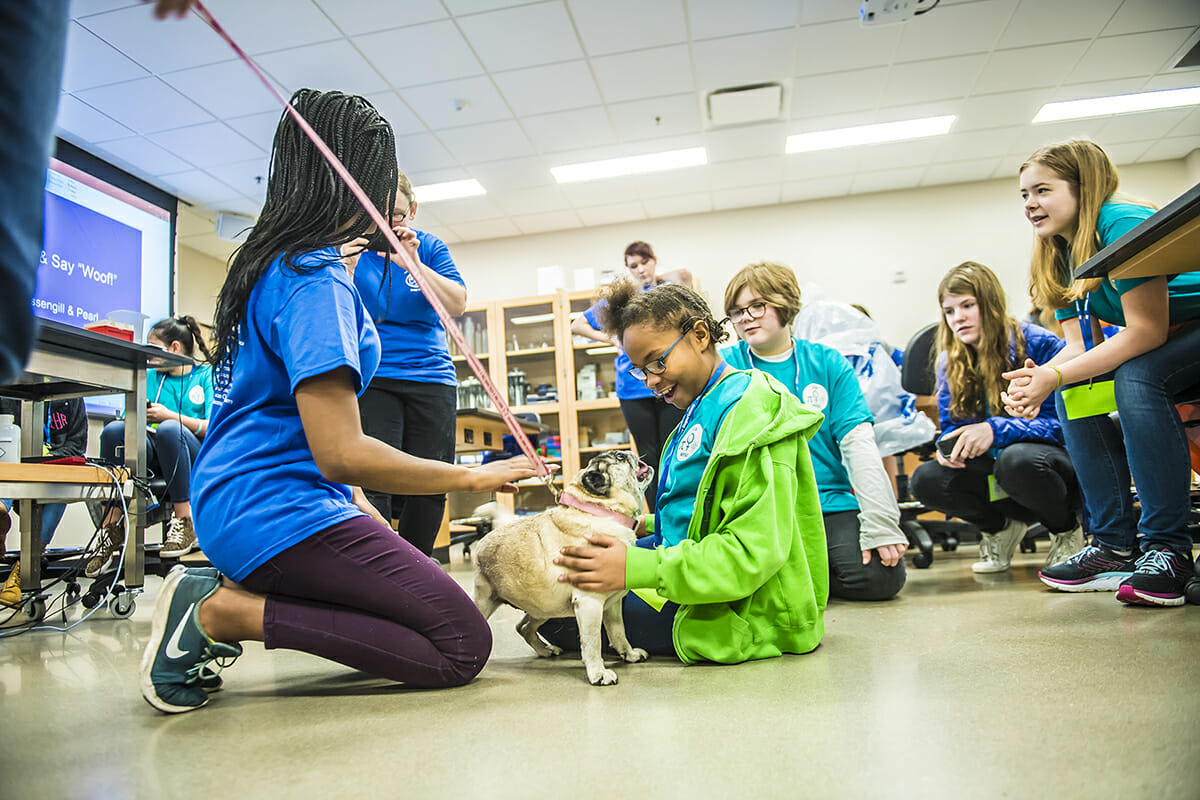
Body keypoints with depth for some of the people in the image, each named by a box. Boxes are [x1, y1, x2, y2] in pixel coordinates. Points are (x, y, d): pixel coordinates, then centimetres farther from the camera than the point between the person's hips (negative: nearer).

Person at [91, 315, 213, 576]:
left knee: (169, 429, -35)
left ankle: (184, 521, -29)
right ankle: (112, 526, -25)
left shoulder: (207, 376, 7)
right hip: (153, 458, 4)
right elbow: (129, 420, 13)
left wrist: (169, 416, -14)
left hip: (196, 461, -4)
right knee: (114, 429, -24)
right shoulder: (149, 378, 22)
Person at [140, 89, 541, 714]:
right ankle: (223, 612, -10)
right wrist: (475, 478, -15)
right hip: (279, 509, -10)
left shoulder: (274, 262, 12)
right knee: (463, 646, -10)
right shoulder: (315, 277, -17)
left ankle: (235, 590, 7)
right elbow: (340, 453, -24)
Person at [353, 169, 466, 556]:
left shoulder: (429, 247, 8)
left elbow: (457, 305, -5)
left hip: (431, 379, 2)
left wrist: (412, 262, -16)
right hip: (371, 379, -2)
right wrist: (347, 269, -20)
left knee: (429, 487, 2)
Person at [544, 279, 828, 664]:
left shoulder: (749, 413, -21)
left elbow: (755, 551, -28)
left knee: (557, 617, -13)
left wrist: (637, 569, -33)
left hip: (743, 616, -10)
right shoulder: (702, 407, 12)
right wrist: (647, 525, 10)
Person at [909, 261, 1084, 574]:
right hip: (993, 470, 4)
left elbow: (1063, 421, -17)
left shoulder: (1039, 344, -13)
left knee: (1017, 458, -39)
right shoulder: (949, 363, 2)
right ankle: (1001, 526, 8)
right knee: (926, 480, -22)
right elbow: (952, 426, 7)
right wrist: (949, 446, -19)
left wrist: (996, 431, -31)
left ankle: (1067, 529, -4)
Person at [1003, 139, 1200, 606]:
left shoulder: (1123, 224, -22)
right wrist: (1035, 378, -24)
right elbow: (1080, 346, -3)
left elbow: (1147, 330, -28)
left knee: (1136, 378, -32)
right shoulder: (1060, 259, 3)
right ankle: (1116, 546, -7)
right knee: (1072, 393, -10)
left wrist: (1055, 376, -31)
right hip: (1157, 344, 8)